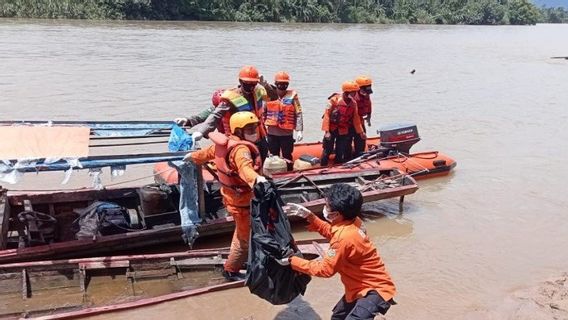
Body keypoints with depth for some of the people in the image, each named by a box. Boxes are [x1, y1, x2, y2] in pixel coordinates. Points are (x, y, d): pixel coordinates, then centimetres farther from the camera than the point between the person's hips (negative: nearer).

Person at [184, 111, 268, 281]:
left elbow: (208, 152, 21)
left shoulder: (225, 143, 2)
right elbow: (245, 167, -50)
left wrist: (193, 156, 41)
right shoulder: (241, 149, -28)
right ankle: (231, 271, 22)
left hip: (232, 196, 10)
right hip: (242, 201, -10)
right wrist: (257, 178, -70)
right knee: (246, 237, 7)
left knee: (242, 232, 30)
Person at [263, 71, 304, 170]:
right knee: (273, 157, 13)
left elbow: (298, 114, -5)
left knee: (287, 157, 6)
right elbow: (264, 112, 11)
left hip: (287, 133, -2)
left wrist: (299, 130, -9)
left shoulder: (292, 95, -3)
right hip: (272, 133, 3)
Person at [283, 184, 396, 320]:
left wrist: (291, 260, -16)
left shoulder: (344, 236, -32)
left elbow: (325, 269, -22)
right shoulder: (352, 221, -6)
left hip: (375, 290, -10)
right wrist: (309, 216, 5)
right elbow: (330, 232, 16)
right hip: (365, 286, 10)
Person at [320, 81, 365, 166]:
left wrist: (361, 132, 11)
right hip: (332, 130, -4)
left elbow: (356, 118, 9)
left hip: (344, 132, 4)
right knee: (327, 150, 0)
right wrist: (326, 131, -17)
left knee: (341, 153, 7)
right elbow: (327, 115, -13)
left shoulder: (353, 103, 0)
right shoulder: (335, 99, -14)